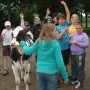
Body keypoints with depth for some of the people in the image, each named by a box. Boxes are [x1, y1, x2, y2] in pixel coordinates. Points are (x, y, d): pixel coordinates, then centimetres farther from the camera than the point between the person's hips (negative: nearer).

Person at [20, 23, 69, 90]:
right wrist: (65, 76, -6)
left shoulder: (38, 42, -4)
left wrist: (23, 44, 27)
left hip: (40, 72, 4)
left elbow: (28, 51, 7)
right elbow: (59, 62, -16)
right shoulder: (55, 43, -15)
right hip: (52, 73, -4)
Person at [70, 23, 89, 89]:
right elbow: (70, 41, 17)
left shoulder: (84, 35, -7)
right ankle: (78, 79, 30)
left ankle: (81, 82, 6)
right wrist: (72, 42, -6)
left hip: (80, 54, -7)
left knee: (80, 68, -3)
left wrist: (77, 43, -18)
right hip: (73, 54, 7)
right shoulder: (74, 34, 12)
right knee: (75, 68, 14)